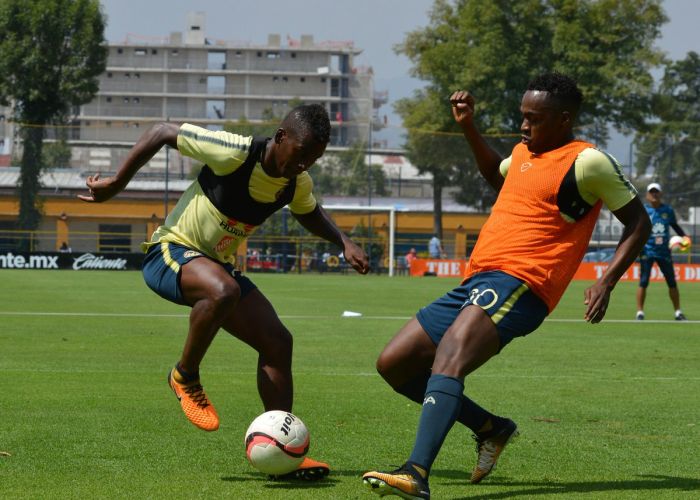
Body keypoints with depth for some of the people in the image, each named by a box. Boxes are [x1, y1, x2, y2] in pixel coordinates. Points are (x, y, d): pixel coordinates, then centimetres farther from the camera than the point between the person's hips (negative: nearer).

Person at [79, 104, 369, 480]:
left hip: (219, 267, 7)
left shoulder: (297, 182, -3)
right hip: (170, 252, -7)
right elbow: (162, 133, -16)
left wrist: (343, 242, 4)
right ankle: (185, 377, -14)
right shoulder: (235, 153, -26)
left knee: (278, 342, -6)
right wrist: (116, 184, -12)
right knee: (223, 291, -39)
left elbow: (310, 214, 22)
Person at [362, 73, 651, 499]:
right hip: (476, 283, 10)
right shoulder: (525, 152, 20)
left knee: (448, 358, -34)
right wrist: (469, 127, 33)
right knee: (394, 364, 8)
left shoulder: (587, 163, -4)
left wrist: (606, 283, -12)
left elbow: (638, 222, -1)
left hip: (516, 286, -9)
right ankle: (491, 428, 18)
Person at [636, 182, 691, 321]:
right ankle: (640, 312, -1)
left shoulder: (668, 210, 5)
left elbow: (675, 225, 17)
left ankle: (678, 312, 15)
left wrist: (684, 236, 2)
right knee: (643, 282, -8)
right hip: (647, 251, -3)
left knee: (672, 282, 6)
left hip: (664, 251, 3)